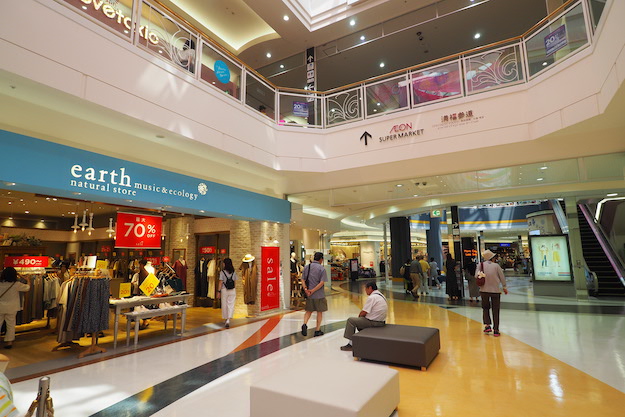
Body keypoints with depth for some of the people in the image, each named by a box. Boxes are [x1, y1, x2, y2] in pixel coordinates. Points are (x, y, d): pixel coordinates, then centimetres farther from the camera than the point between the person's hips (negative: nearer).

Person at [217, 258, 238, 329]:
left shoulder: (222, 272, -8)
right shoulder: (233, 272, 3)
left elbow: (221, 282, -7)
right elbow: (235, 282, 7)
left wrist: (219, 291, 0)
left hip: (224, 290, -2)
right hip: (233, 290, 2)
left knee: (224, 305, 12)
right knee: (231, 305, 2)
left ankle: (226, 319, 24)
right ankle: (228, 320, -12)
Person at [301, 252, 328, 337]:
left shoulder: (307, 267, 5)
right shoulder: (322, 268, -9)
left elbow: (303, 280, 0)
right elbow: (322, 282, -17)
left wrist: (306, 289, -7)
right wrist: (312, 291, -14)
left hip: (309, 295, 4)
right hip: (319, 295, -4)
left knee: (309, 311, 17)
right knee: (319, 312, 11)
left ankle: (305, 324, -6)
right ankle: (317, 330, 16)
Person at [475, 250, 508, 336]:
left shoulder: (481, 265, -4)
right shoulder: (496, 266, -4)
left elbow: (476, 276, -8)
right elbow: (502, 277, 3)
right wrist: (504, 287, 17)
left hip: (484, 290, 0)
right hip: (496, 290, 0)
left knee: (485, 308, 17)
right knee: (495, 311, 9)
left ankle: (487, 325, 6)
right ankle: (496, 330, 10)